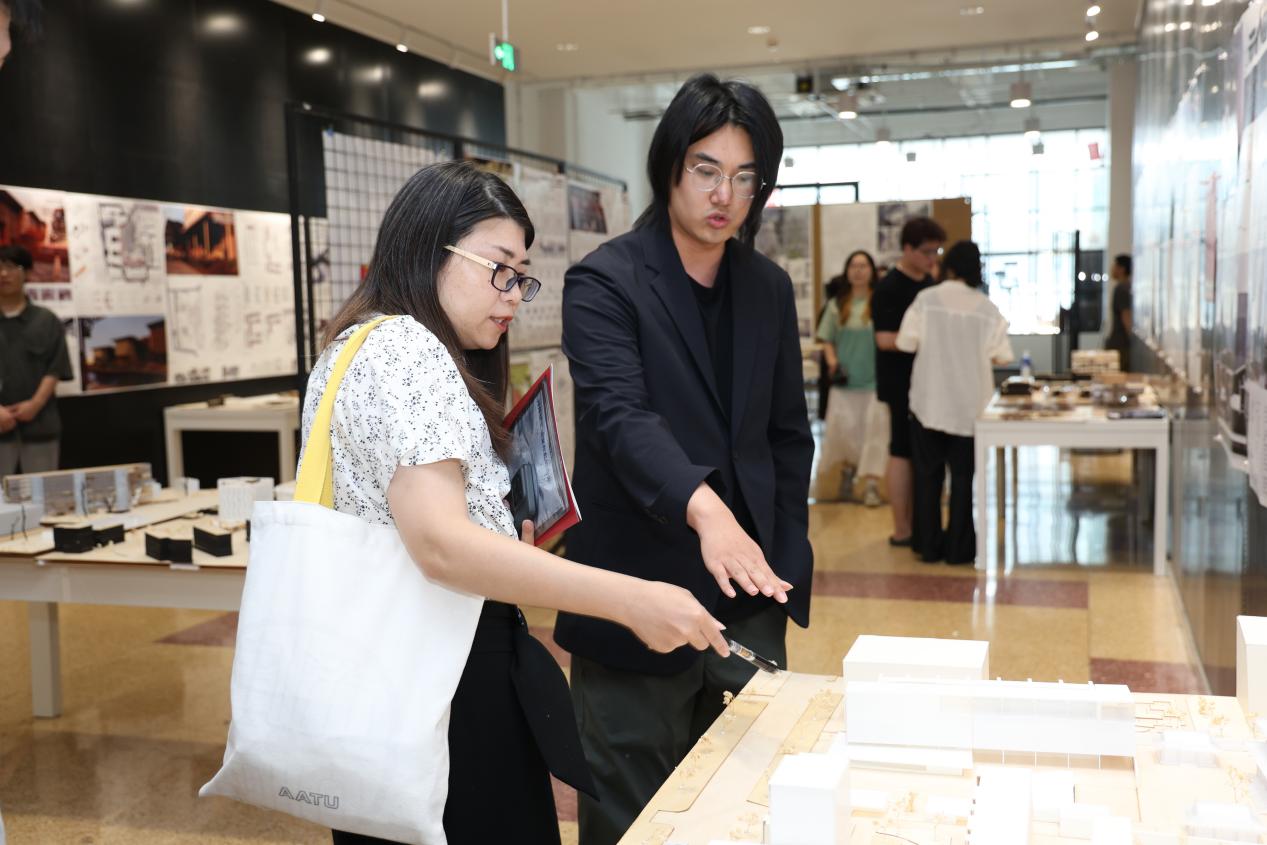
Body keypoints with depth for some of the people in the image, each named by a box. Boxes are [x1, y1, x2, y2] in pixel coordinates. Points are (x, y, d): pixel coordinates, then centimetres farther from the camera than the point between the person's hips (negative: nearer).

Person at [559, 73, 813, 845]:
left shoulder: (770, 289, 8)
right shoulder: (605, 283, -9)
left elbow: (789, 436, 13)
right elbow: (621, 416, -25)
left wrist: (784, 571, 6)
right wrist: (704, 508, -42)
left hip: (749, 602, 5)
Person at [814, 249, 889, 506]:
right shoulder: (837, 305, 7)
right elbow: (826, 340, 12)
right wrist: (833, 362, -2)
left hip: (875, 378, -3)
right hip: (845, 379, 3)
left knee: (874, 429, -5)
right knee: (843, 428, 5)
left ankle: (871, 484, -1)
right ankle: (848, 468, 32)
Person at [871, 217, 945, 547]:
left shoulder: (929, 283, 13)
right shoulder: (889, 288, -13)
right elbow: (885, 339, -20)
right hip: (901, 383, -8)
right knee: (902, 452, -4)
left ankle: (915, 522, 20)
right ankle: (901, 530, 3)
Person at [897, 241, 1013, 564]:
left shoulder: (927, 298, -8)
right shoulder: (988, 308, -5)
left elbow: (906, 343, -8)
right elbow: (1002, 356, -1)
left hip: (929, 400, 0)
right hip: (969, 403, 0)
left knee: (928, 473, 10)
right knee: (963, 474, 9)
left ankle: (929, 546, 13)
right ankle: (958, 547, 11)